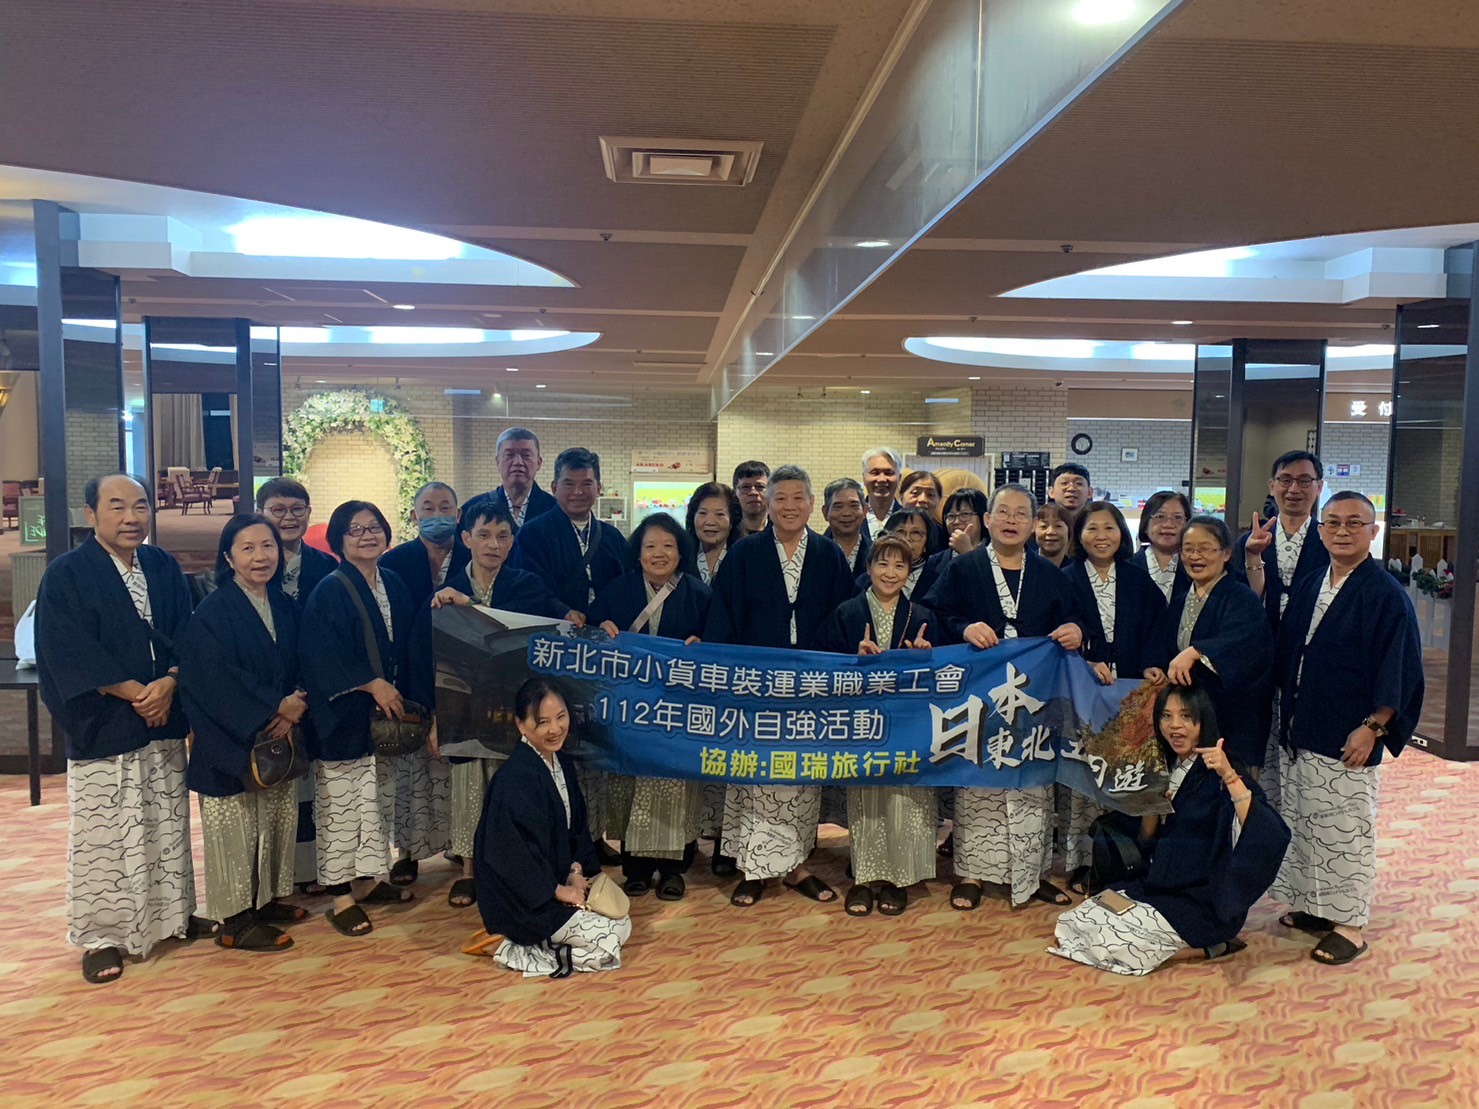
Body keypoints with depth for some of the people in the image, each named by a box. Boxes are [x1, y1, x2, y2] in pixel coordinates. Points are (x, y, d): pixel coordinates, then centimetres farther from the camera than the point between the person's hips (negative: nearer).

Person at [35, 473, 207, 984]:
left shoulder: (164, 568, 7)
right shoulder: (66, 574, -6)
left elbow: (186, 635, 4)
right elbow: (69, 654, -13)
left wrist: (168, 684, -14)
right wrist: (136, 693, -16)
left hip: (164, 722, 4)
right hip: (102, 726, -4)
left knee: (168, 826, 13)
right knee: (102, 835, 2)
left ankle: (173, 912, 28)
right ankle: (100, 936, 15)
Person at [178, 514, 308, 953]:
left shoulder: (287, 608, 8)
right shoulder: (212, 612, -11)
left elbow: (303, 668, 7)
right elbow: (216, 679, -18)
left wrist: (296, 706, -12)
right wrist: (275, 706, -18)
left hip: (280, 736, 6)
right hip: (231, 741, -6)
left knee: (277, 821, 12)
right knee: (235, 830, 1)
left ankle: (266, 899, 27)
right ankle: (235, 921, 11)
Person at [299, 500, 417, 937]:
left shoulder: (393, 585, 9)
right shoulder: (330, 591, -11)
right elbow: (322, 658, -17)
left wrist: (400, 694, 9)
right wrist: (373, 684, -19)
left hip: (387, 711, 7)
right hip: (343, 717, -7)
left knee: (380, 799, 14)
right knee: (342, 803, -1)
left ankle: (367, 879, 28)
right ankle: (340, 896, 8)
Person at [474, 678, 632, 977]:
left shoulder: (563, 764, 2)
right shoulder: (515, 778, -26)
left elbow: (577, 825, 12)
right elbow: (514, 853, -26)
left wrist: (577, 871, -3)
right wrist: (558, 891, -17)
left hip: (559, 881, 9)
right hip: (523, 900, -9)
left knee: (623, 925, 7)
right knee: (608, 939, -10)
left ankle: (536, 945, 12)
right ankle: (519, 947, 0)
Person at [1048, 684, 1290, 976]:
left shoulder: (1219, 774, -15)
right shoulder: (1165, 767, 7)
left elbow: (1266, 835, -32)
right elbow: (1146, 839, 12)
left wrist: (1230, 776, -39)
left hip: (1206, 901, -8)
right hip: (1159, 886, 8)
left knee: (1113, 940, -20)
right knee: (1076, 921, -3)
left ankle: (1206, 944, 1)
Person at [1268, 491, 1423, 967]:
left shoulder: (1386, 594, -10)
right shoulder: (1307, 588, 9)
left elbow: (1398, 671, -12)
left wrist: (1372, 727, -16)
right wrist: (1286, 713, 12)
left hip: (1348, 741, -6)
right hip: (1299, 734, 7)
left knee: (1345, 830, 1)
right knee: (1302, 824, 14)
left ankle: (1349, 924, 14)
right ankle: (1313, 905, 29)